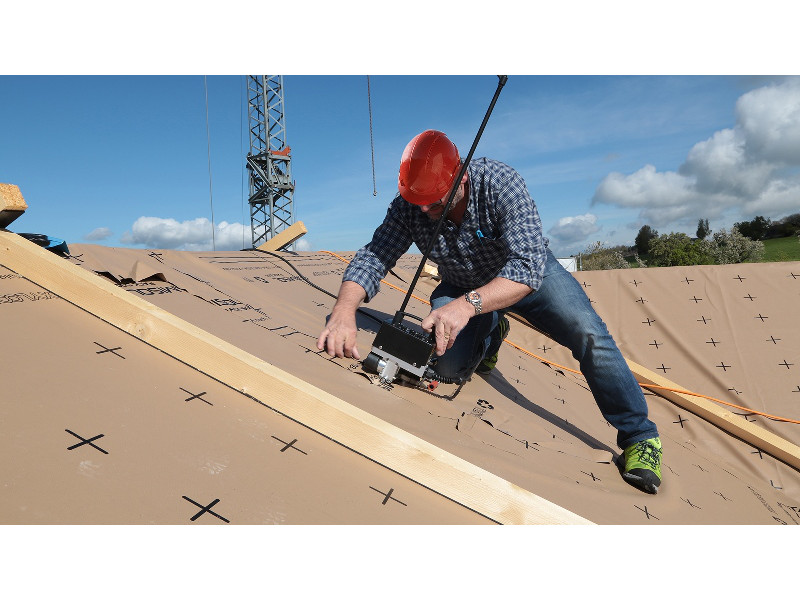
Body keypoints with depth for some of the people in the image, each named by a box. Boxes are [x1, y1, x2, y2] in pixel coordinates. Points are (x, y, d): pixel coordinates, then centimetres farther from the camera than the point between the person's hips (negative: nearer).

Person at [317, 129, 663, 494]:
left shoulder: (500, 183, -35)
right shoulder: (408, 206, -24)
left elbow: (528, 266, -44)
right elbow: (372, 258, -26)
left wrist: (468, 304, -60)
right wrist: (344, 310, -47)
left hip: (528, 273, -2)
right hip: (462, 287, 3)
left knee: (588, 334, -23)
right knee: (449, 366, -16)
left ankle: (639, 437, -3)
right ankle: (492, 331, 21)